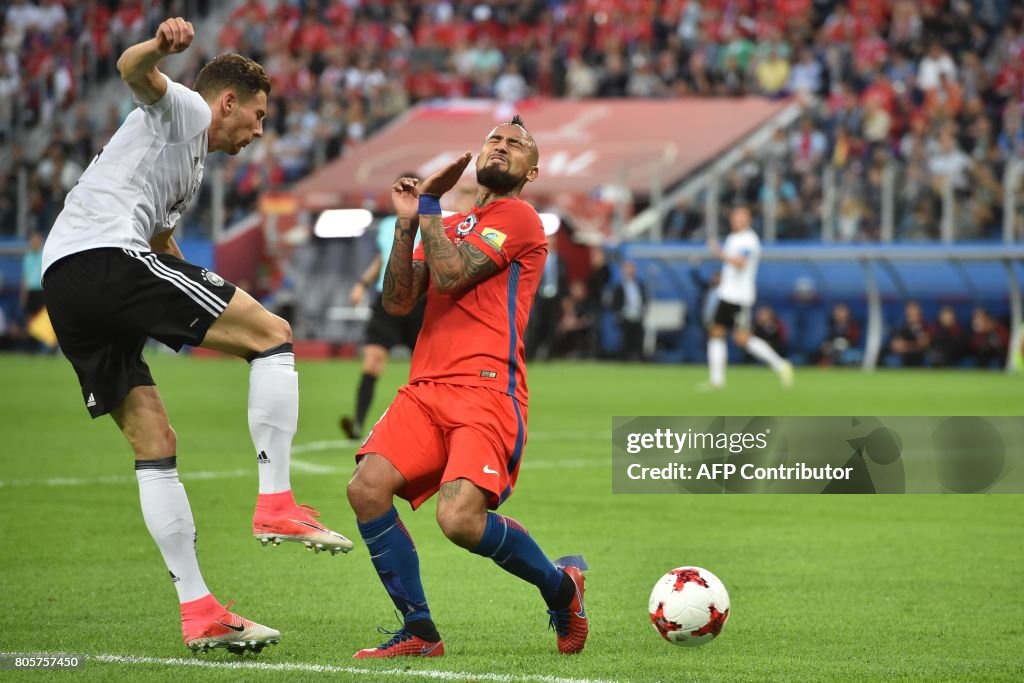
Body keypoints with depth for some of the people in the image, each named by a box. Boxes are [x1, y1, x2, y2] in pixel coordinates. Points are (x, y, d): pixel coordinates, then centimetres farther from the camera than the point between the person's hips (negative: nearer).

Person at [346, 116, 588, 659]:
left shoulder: (518, 218, 2)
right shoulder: (450, 226, 25)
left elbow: (451, 276, -11)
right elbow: (397, 302, 15)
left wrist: (429, 203, -1)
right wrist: (407, 222, 6)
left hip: (486, 390, -7)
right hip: (426, 388, 7)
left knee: (461, 519, -24)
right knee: (367, 487, -18)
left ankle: (562, 584, 6)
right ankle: (419, 632, -5)